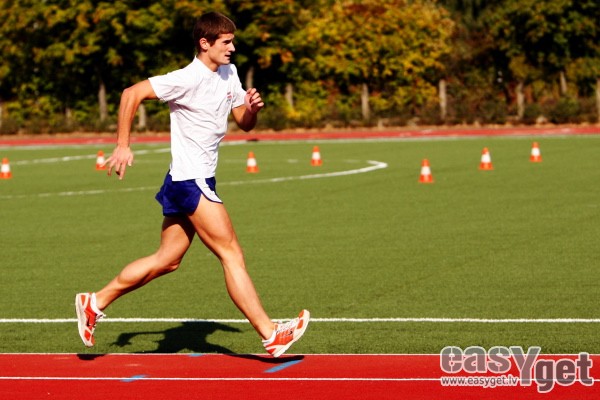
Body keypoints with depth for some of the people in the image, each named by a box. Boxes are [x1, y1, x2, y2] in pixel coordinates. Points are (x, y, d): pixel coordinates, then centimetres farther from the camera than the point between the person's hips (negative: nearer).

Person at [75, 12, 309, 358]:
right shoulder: (188, 79, -16)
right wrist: (122, 146, -17)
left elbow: (244, 124, 16)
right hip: (191, 182, -9)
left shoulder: (229, 73, 10)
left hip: (199, 181, 9)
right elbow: (132, 94, -16)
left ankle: (95, 303, 20)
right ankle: (271, 335, -7)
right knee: (232, 255, -8)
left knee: (167, 261, 13)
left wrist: (253, 109, -7)